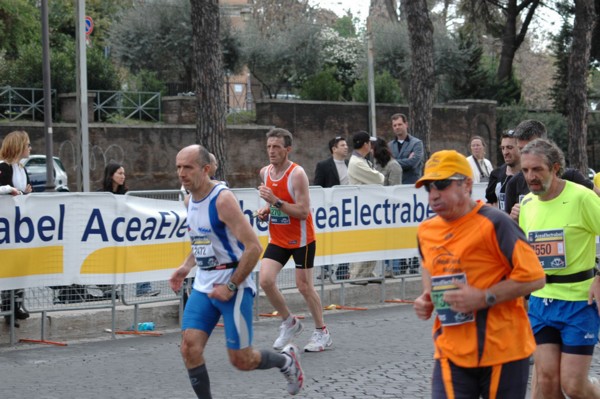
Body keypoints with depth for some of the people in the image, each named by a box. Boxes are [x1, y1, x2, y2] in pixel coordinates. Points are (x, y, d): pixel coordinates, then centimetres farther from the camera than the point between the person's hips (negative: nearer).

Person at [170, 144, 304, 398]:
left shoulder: (223, 199, -18)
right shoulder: (189, 200, 7)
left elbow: (254, 247, -21)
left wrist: (231, 287, -19)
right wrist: (186, 266, 12)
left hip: (234, 284, -7)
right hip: (203, 286, 7)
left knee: (241, 360, 0)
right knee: (189, 349, -8)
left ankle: (286, 359, 30)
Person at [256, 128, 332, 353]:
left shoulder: (297, 174, -19)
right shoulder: (265, 173, 2)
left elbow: (303, 211, -24)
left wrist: (276, 202, -31)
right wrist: (266, 210, 1)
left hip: (301, 239, -6)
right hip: (277, 239, 6)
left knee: (304, 286, 0)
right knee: (266, 281, -10)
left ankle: (322, 333, 18)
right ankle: (289, 323, 11)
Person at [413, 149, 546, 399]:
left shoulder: (494, 223, -14)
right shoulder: (426, 231, 7)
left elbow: (534, 276, -15)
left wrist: (484, 298, -21)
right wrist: (427, 297, 8)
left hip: (501, 352, -5)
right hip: (451, 353, 5)